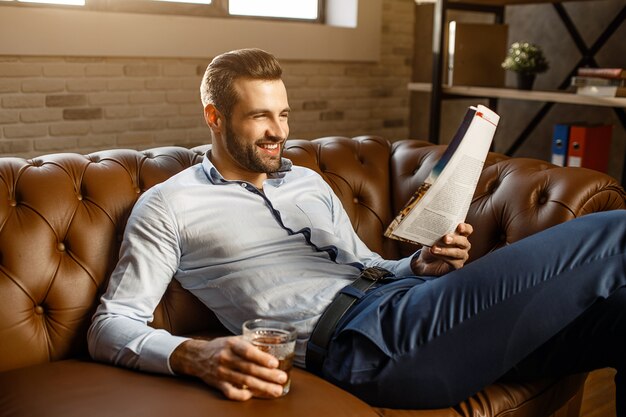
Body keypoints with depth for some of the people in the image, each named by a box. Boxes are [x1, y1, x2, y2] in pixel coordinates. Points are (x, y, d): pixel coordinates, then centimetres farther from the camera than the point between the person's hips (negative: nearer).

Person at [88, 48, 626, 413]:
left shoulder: (310, 183, 25)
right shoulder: (169, 205, 7)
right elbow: (110, 328, 1)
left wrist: (422, 265, 4)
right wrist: (194, 355, -21)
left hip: (400, 300, 8)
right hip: (351, 338, -7)